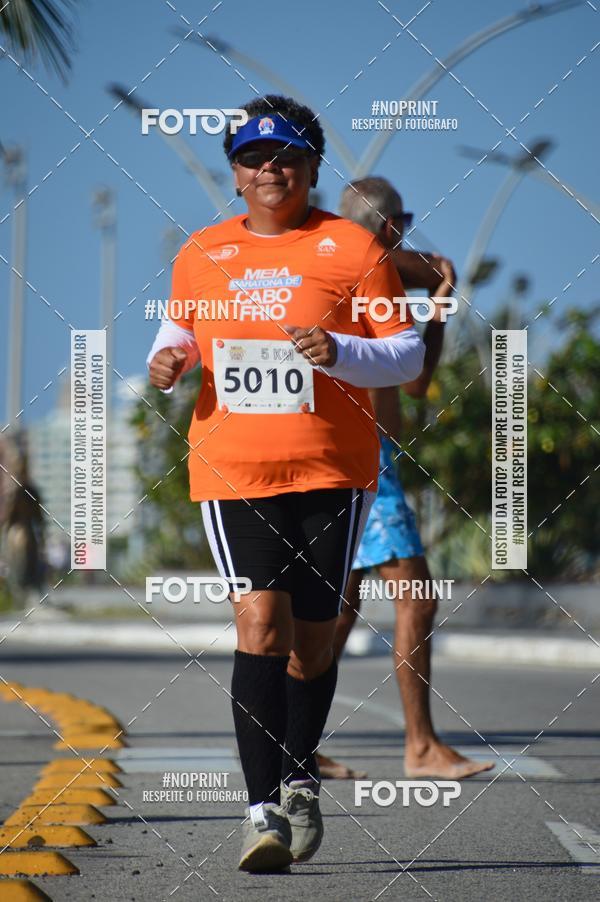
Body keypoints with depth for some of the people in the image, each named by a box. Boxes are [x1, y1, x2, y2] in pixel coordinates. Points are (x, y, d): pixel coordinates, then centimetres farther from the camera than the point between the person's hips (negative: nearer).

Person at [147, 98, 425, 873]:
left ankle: (300, 782, 31)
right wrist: (167, 359, 3)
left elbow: (407, 353, 1)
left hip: (333, 469, -1)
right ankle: (261, 809, -16)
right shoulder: (202, 253, 9)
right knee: (260, 622, -15)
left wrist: (340, 352, -18)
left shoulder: (352, 248, 0)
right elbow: (180, 328, 26)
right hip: (232, 469, 1)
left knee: (312, 635, 7)